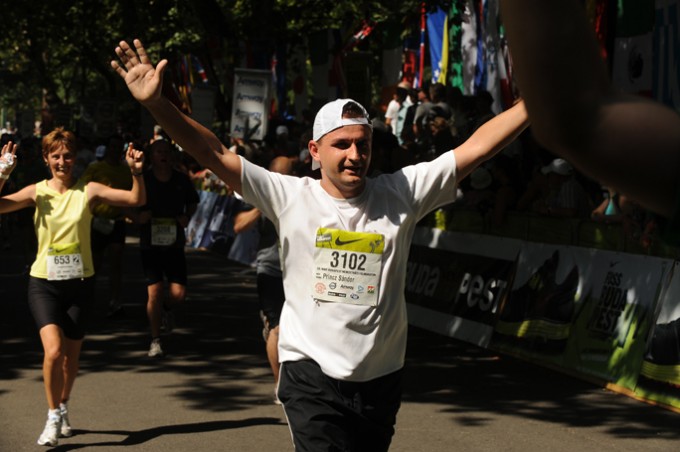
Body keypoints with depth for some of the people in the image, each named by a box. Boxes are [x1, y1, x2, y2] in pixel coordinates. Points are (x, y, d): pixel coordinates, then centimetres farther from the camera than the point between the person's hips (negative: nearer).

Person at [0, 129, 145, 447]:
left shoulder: (88, 191, -2)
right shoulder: (37, 192, -2)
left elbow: (136, 199, -8)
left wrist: (136, 172, -24)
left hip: (80, 283, 1)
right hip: (44, 282, -1)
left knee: (71, 356, 12)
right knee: (53, 351, -19)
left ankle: (63, 410, 37)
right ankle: (53, 417, -1)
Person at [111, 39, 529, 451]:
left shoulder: (400, 195, 1)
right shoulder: (291, 197, -2)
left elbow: (475, 149, -1)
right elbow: (215, 153, -8)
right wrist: (157, 103, -18)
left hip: (382, 381, 3)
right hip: (312, 376, -3)